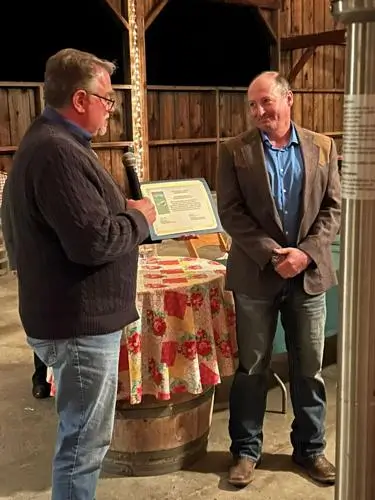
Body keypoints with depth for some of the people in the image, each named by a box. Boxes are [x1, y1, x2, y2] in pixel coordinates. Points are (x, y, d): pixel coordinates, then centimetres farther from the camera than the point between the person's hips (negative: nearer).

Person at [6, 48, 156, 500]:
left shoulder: (49, 141, 12)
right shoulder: (57, 151, -23)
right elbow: (95, 242, -29)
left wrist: (122, 208, 6)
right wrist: (139, 217, -11)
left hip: (75, 315, 11)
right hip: (79, 323, -11)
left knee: (80, 434, 24)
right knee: (84, 441, 4)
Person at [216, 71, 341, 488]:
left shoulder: (322, 147, 4)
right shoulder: (235, 151, -2)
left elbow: (334, 207, 2)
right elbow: (230, 212, -7)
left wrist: (306, 253, -13)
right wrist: (272, 254, -16)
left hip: (309, 273, 2)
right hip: (255, 274, -1)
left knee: (309, 368, 11)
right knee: (251, 368, 9)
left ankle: (310, 448, 30)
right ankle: (246, 450, 25)